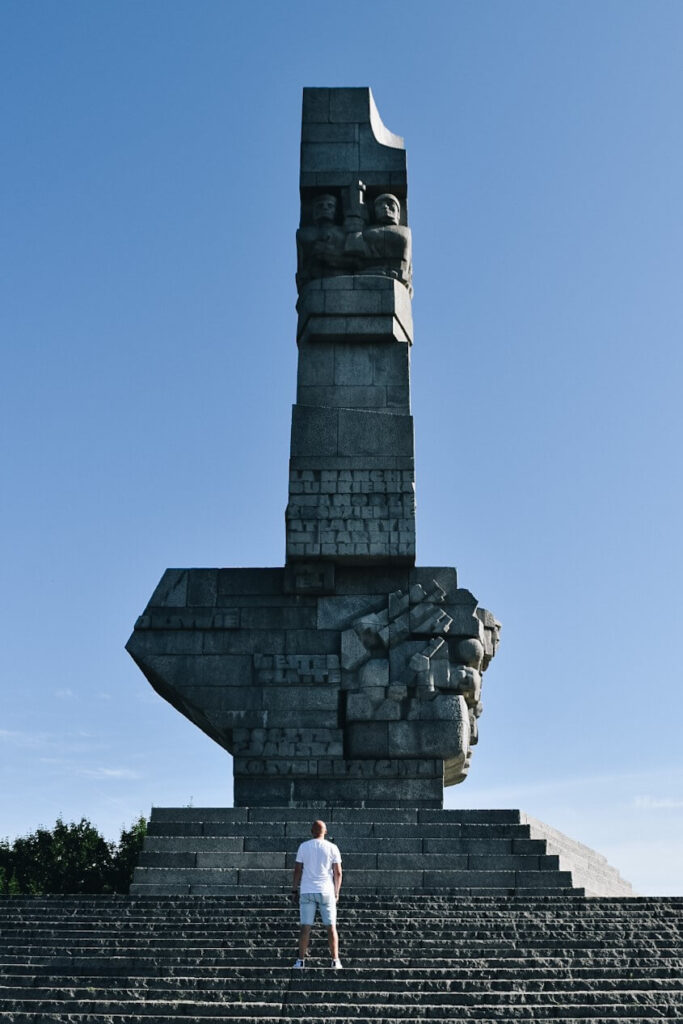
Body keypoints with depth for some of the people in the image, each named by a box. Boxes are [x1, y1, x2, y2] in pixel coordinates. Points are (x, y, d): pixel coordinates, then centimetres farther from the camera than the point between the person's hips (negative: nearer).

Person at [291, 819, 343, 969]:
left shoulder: (303, 847, 2)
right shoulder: (332, 848, 2)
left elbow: (298, 870, 0)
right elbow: (338, 873, 1)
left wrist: (294, 889, 8)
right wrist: (336, 893, 10)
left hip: (307, 891, 0)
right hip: (326, 892, 0)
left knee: (305, 927, 3)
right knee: (331, 927, 5)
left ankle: (301, 961, 3)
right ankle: (335, 961, 3)